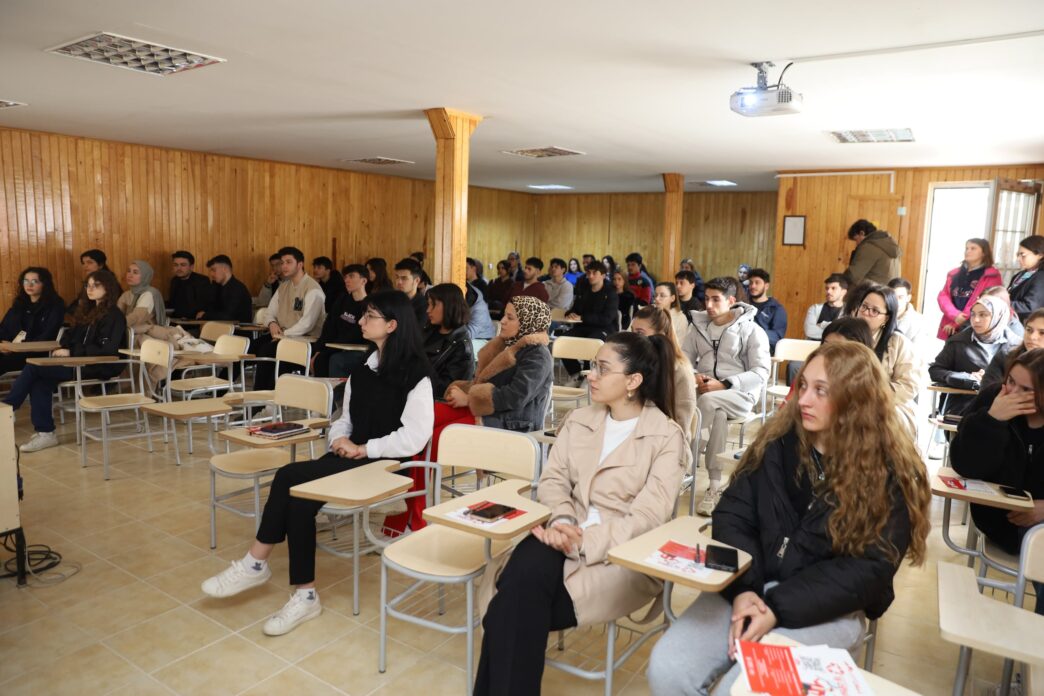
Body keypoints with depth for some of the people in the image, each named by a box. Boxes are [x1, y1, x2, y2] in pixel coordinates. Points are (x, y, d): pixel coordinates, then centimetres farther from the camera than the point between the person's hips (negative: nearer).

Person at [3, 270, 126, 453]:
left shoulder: (114, 315, -7)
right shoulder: (88, 311, 19)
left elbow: (107, 348, -17)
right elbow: (72, 336, 22)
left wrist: (71, 352, -16)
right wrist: (63, 349, -1)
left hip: (100, 367, -8)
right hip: (80, 362, 8)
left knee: (33, 369, -15)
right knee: (40, 381, -16)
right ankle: (45, 433, -13)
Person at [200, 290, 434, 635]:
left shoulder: (415, 374, -10)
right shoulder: (363, 369, 14)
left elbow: (414, 438, -17)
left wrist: (364, 448, -16)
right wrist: (339, 439, -4)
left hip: (385, 463, -7)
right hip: (351, 457, 7)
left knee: (289, 477, -21)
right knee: (298, 498, -22)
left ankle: (255, 564, -4)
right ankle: (304, 595, -13)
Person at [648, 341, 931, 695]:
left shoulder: (892, 472, -9)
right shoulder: (780, 439, 0)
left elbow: (868, 569, -12)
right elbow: (732, 517, 1)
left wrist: (778, 609, -20)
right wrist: (743, 590, -16)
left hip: (829, 609, -3)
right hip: (750, 588, 3)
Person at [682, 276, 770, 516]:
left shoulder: (752, 330, -1)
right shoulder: (699, 325, 13)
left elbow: (760, 373, -8)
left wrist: (723, 385, -19)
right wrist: (693, 376, -12)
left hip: (739, 393, -3)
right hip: (704, 389, 4)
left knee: (708, 401, -36)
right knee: (718, 414, -32)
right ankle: (715, 486, -25)